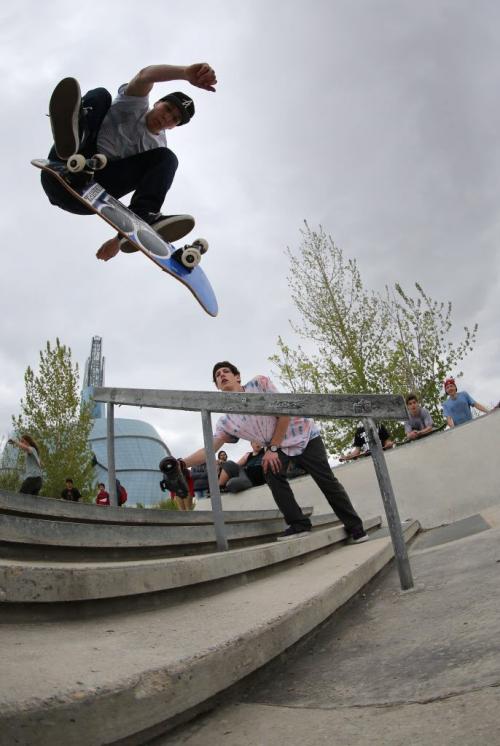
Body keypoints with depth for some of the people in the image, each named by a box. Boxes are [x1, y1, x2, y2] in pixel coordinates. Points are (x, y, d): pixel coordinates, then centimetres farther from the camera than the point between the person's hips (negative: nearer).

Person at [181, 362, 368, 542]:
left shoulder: (259, 383, -19)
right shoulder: (226, 420, -8)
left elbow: (284, 413, -20)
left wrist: (272, 448, -20)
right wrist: (182, 463, -27)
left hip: (304, 434, -3)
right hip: (280, 446, 3)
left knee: (326, 481, -2)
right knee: (271, 471, -25)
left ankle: (355, 527, 14)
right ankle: (299, 523, -11)